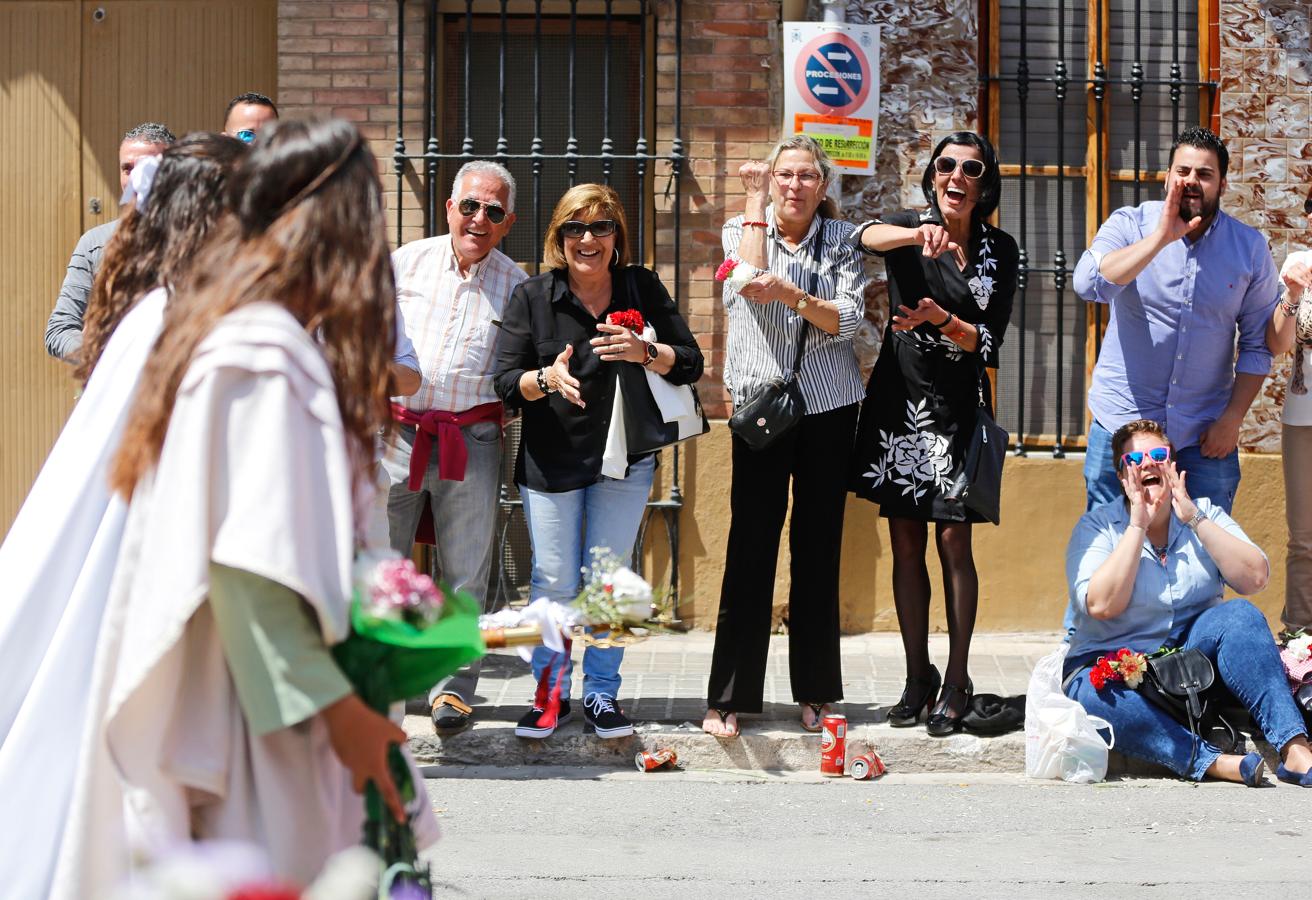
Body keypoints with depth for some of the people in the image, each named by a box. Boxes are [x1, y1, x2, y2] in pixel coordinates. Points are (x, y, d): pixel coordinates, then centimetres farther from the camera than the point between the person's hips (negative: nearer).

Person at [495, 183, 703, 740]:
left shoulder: (642, 288, 0)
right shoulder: (532, 297, -3)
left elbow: (690, 363, -3)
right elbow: (506, 382, -7)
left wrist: (646, 352, -23)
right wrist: (547, 378, -28)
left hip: (624, 458, 1)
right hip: (550, 460, -1)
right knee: (554, 584, 2)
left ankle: (602, 694, 15)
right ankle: (551, 692, 15)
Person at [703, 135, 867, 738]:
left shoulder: (842, 239, 7)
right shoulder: (743, 229, 6)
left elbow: (848, 320, -4)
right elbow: (752, 282, -15)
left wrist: (794, 294, -21)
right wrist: (756, 201, -9)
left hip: (829, 406, 1)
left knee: (819, 546, 4)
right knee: (750, 546, -6)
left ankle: (815, 693, 11)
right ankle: (727, 697, -4)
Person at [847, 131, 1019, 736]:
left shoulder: (999, 250, 2)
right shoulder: (910, 231, 1)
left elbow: (988, 340, -2)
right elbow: (867, 236, -23)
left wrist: (942, 320, -22)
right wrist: (919, 235, -42)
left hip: (957, 408, -1)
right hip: (900, 402, 1)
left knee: (953, 541, -4)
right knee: (906, 544, 5)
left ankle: (957, 681, 3)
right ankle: (917, 677, 15)